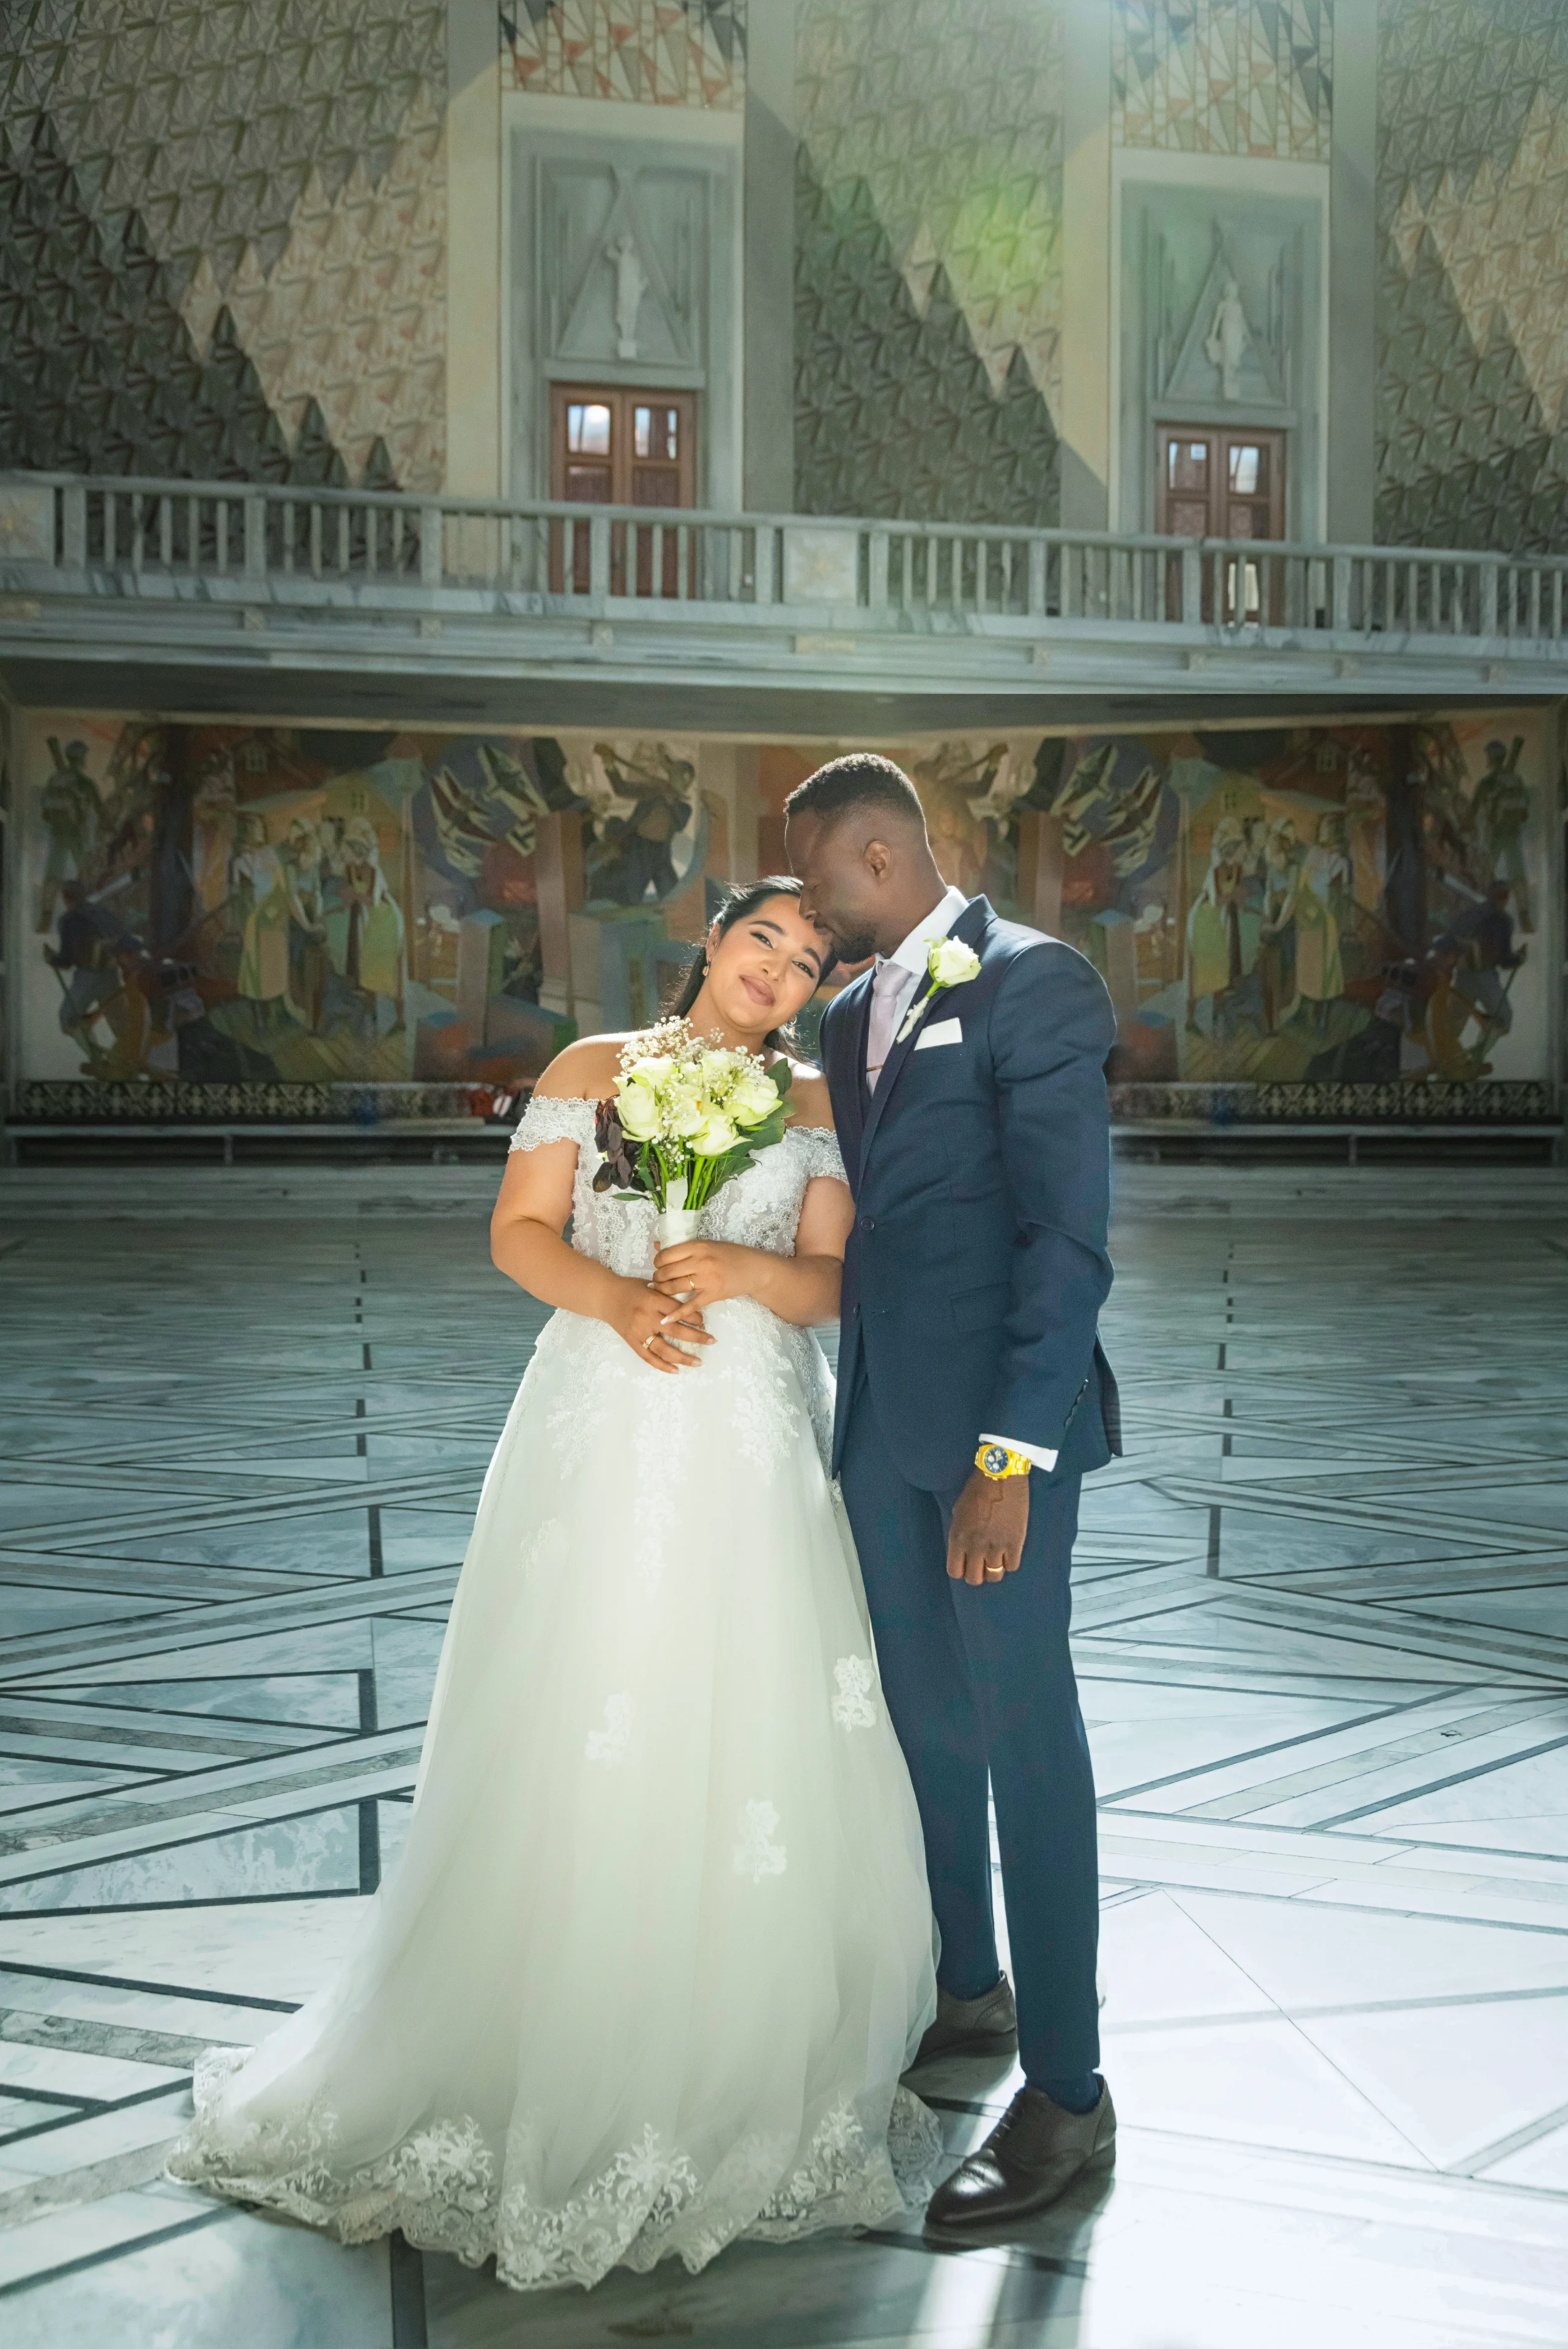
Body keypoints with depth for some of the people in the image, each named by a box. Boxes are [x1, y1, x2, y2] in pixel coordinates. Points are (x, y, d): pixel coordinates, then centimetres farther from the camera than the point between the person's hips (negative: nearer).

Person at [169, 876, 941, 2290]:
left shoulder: (814, 1105, 13)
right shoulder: (595, 1068, 11)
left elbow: (830, 1280, 6)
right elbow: (521, 1231, 5)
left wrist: (738, 1269, -14)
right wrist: (614, 1295, -14)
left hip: (750, 1451, 1)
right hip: (603, 1436, -1)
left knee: (750, 1739, -4)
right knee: (580, 1740, -5)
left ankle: (748, 2087, 7)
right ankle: (565, 2080, 5)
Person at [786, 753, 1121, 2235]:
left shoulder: (1034, 985, -11)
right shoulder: (853, 1017, 15)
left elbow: (1070, 1235, -17)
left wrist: (1011, 1457, -23)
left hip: (997, 1420, -8)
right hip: (883, 1420, 8)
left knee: (1025, 1732, -3)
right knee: (927, 1714, 17)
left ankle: (1067, 2097, 6)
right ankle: (969, 1992, 34)